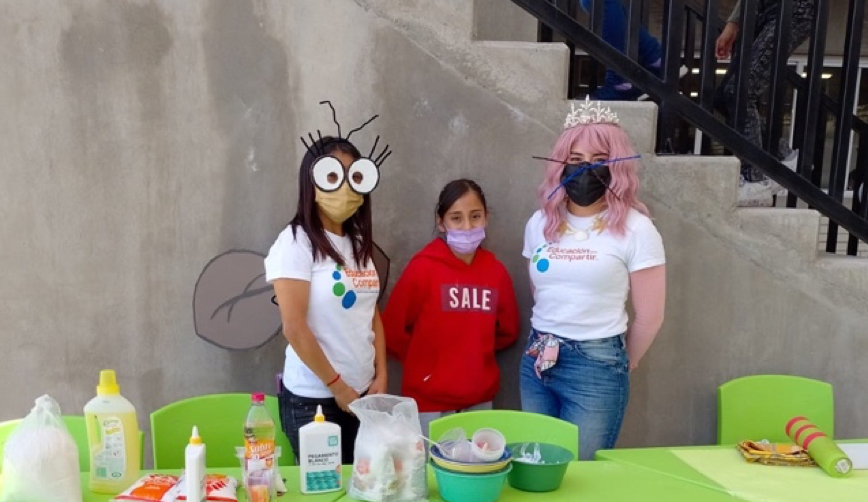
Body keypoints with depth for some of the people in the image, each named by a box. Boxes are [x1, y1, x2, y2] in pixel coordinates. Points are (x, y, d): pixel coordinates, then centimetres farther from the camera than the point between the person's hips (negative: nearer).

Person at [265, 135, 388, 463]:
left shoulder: (359, 242, 8)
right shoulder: (295, 242, -13)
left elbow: (372, 315, 10)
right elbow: (294, 328, -17)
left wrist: (381, 376, 3)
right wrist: (337, 386, -11)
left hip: (361, 394, 6)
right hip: (312, 399, -6)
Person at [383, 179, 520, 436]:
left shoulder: (496, 271, 0)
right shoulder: (422, 268, -12)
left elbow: (508, 330, 14)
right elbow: (392, 330, -6)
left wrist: (475, 352, 5)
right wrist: (422, 360, 2)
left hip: (480, 401, 4)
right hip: (429, 403, -4)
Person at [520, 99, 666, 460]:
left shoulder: (635, 228, -10)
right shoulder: (540, 222, 5)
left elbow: (649, 316, -4)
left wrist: (621, 363, 7)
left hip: (597, 365, -4)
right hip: (537, 360, 5)